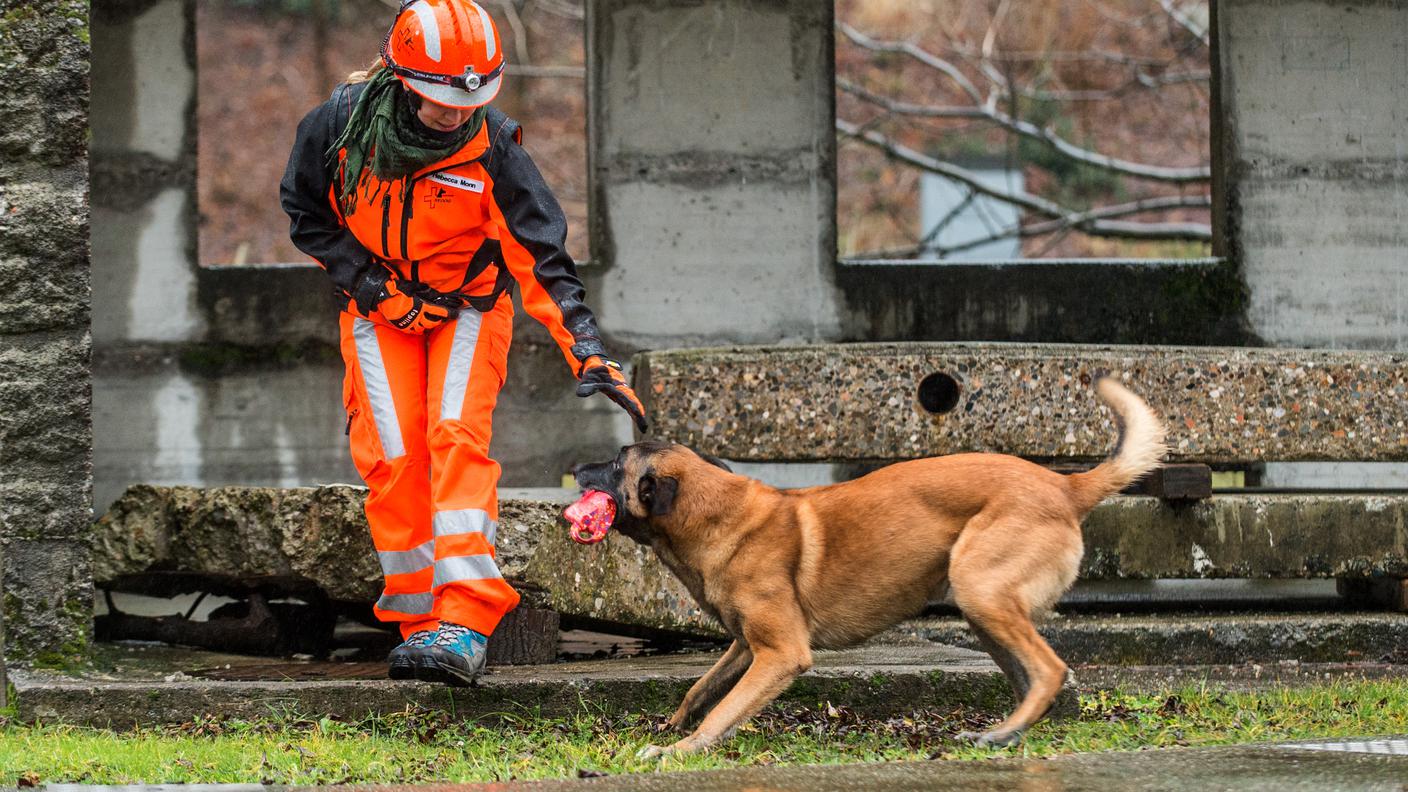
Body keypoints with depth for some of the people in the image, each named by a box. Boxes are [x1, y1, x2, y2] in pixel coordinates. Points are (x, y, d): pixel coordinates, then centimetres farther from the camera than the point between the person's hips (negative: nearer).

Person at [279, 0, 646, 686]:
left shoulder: (492, 145, -23)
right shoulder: (343, 121, -18)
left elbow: (543, 256, -23)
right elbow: (304, 212, -1)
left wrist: (590, 355, -31)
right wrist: (366, 280, -13)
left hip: (467, 306, -2)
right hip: (378, 305, 2)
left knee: (457, 439, -20)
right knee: (394, 456, -11)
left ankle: (464, 622, -27)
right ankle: (417, 620, -3)